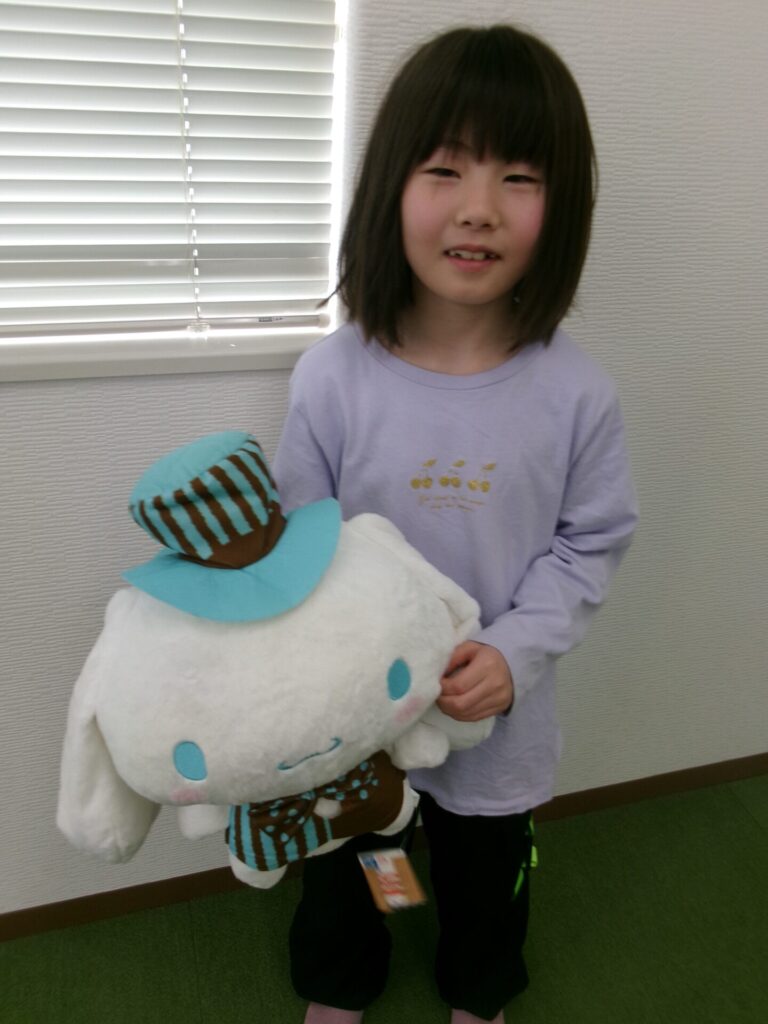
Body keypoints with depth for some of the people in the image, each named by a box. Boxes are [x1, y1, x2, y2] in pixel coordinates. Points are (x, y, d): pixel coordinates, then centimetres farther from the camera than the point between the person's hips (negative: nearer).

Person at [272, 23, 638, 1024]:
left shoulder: (576, 392, -18)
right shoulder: (332, 377, -19)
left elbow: (590, 543, -8)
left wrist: (514, 651, -20)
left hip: (500, 721, 1)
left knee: (486, 879, 28)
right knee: (343, 869, 28)